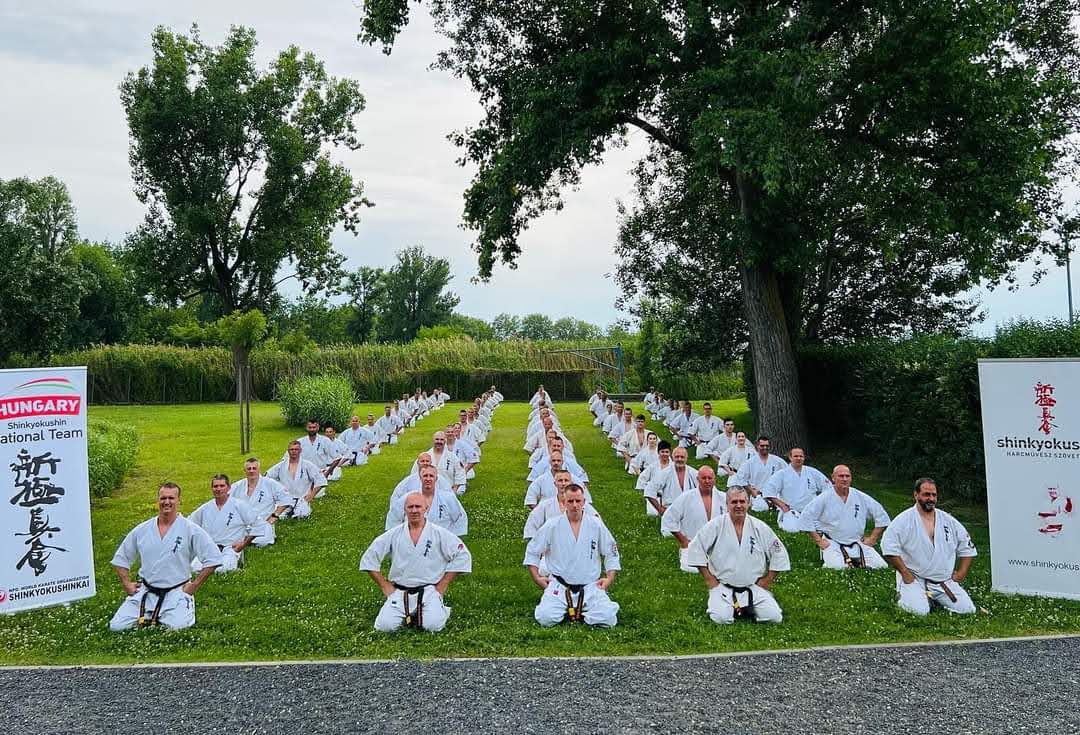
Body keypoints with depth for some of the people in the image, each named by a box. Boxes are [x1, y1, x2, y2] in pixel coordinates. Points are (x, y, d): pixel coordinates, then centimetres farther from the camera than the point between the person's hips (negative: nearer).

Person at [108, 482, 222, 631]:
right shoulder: (141, 530, 6)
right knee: (116, 626, -10)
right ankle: (149, 615, 18)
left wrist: (194, 586, -8)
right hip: (145, 592, 3)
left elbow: (213, 559, -7)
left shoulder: (191, 530, -6)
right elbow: (120, 559, 19)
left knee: (178, 626, -25)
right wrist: (126, 584, 7)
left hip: (176, 592, -3)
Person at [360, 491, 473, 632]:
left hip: (429, 591, -2)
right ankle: (407, 615, 13)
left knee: (434, 625, -24)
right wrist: (385, 585, 3)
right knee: (384, 625, -17)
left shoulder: (439, 534, -1)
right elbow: (369, 559, 9)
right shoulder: (394, 535, 3)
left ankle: (440, 609, 10)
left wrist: (442, 585, -3)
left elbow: (462, 557, -1)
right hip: (400, 592, 2)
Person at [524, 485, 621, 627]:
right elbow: (532, 552, 9)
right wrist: (537, 578, 2)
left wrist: (609, 579, 2)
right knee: (545, 618, -23)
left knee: (607, 618, -21)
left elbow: (611, 554, 12)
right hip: (560, 586, -1)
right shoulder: (552, 526, -1)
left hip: (590, 586, 1)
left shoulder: (596, 526, 1)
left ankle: (583, 611, 10)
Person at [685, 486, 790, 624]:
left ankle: (746, 607, 13)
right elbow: (696, 549, -4)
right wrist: (709, 579, -5)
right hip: (723, 586, -2)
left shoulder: (759, 527, 2)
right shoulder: (716, 525, -5)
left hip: (753, 587, 2)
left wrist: (766, 581, 5)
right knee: (721, 617, -25)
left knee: (774, 616, -14)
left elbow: (779, 553, 11)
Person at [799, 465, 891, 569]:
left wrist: (872, 539, 6)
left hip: (857, 544, 4)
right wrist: (819, 541, -8)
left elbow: (882, 517, 13)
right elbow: (806, 518, -6)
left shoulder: (861, 497, 5)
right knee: (837, 567, -29)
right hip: (833, 544, -3)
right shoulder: (824, 498, -5)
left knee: (881, 566, -10)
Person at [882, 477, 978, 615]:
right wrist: (905, 573, -16)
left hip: (945, 581, 5)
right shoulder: (904, 520, -7)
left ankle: (934, 599, 17)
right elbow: (889, 548, -15)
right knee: (920, 610, -26)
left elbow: (968, 548, 19)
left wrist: (961, 574, 8)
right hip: (914, 579, -5)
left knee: (967, 609, -9)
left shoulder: (948, 521, 10)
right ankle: (903, 596, 7)